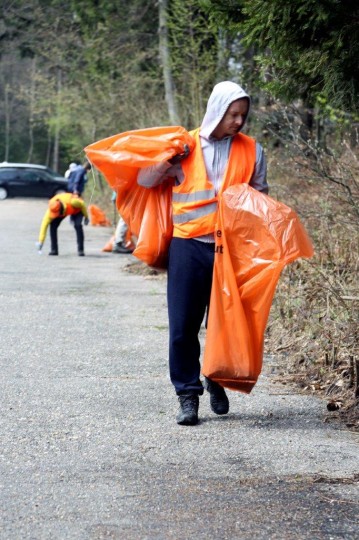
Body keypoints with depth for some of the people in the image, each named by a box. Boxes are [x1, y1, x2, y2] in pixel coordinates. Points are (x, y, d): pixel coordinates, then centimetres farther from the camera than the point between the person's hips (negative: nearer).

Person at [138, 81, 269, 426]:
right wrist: (168, 161, -11)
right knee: (183, 325, -2)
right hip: (188, 246, -1)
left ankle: (217, 381, 31)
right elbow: (144, 180, 6)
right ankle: (187, 394, 6)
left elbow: (260, 196, 15)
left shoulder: (251, 151, 7)